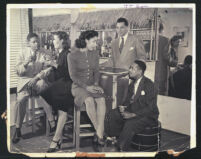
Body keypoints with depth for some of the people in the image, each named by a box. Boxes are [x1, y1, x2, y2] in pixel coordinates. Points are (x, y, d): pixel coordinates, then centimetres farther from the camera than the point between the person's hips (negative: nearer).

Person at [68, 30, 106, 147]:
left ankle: (99, 134, -30)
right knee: (90, 100, -35)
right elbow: (73, 76, -7)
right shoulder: (73, 55, -5)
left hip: (92, 85, 4)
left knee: (101, 100, -29)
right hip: (78, 86, -4)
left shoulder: (95, 54, 9)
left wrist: (96, 84, -6)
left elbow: (96, 71, 13)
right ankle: (100, 132, -22)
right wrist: (86, 87, -17)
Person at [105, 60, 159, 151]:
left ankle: (121, 149, -14)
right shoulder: (132, 84, 7)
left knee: (130, 124, -33)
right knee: (111, 116, -6)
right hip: (132, 111, 8)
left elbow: (150, 108, -22)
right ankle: (116, 138, 11)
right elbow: (128, 100, 14)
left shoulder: (149, 85, -18)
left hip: (148, 116, -8)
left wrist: (133, 114, -28)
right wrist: (123, 107, -11)